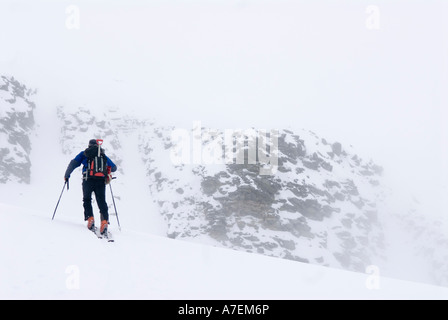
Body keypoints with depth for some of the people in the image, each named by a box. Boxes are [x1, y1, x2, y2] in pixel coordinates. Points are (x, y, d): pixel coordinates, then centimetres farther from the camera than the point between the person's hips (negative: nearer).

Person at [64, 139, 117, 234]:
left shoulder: (84, 154, 19)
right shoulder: (103, 156, 24)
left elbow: (73, 163, 10)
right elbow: (114, 167, 28)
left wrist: (66, 175, 19)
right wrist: (106, 170, 49)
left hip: (88, 179, -1)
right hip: (101, 180, 1)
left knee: (87, 200, 11)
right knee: (101, 202, -1)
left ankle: (90, 218, -10)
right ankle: (104, 220, -21)